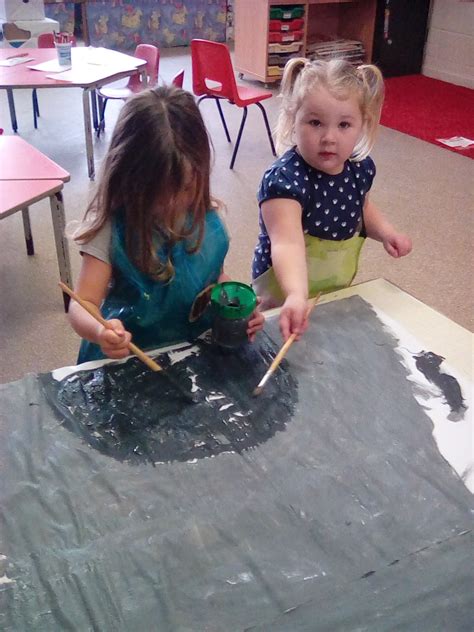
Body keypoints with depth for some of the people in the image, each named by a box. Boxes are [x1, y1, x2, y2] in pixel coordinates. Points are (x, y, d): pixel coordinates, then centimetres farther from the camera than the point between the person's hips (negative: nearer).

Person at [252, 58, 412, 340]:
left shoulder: (360, 168, -9)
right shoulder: (285, 179, -32)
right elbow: (287, 243, -46)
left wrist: (385, 232, -4)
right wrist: (296, 295, -62)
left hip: (339, 289, 7)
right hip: (284, 296, -6)